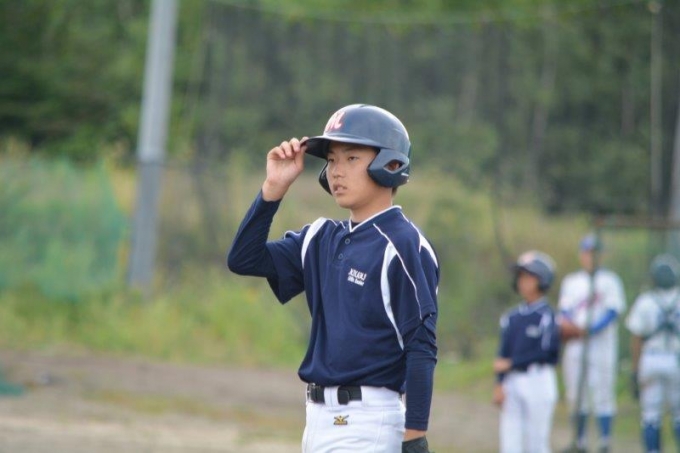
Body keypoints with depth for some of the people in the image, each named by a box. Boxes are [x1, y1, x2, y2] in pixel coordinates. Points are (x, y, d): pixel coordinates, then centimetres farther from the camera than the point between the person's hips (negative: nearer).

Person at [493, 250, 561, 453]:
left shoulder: (545, 315, -8)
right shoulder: (511, 317, 11)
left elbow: (545, 352, -14)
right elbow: (503, 353, 9)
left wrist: (511, 363, -11)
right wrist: (499, 384, -1)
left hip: (538, 380, -6)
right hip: (512, 381, 6)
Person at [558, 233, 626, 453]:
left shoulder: (610, 281, 3)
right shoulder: (570, 281, 15)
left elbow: (613, 311, -7)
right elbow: (564, 311, 7)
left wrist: (591, 330, -21)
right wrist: (566, 323, -16)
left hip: (602, 346, -4)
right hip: (575, 346, 4)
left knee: (603, 393, -6)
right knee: (576, 394, 6)